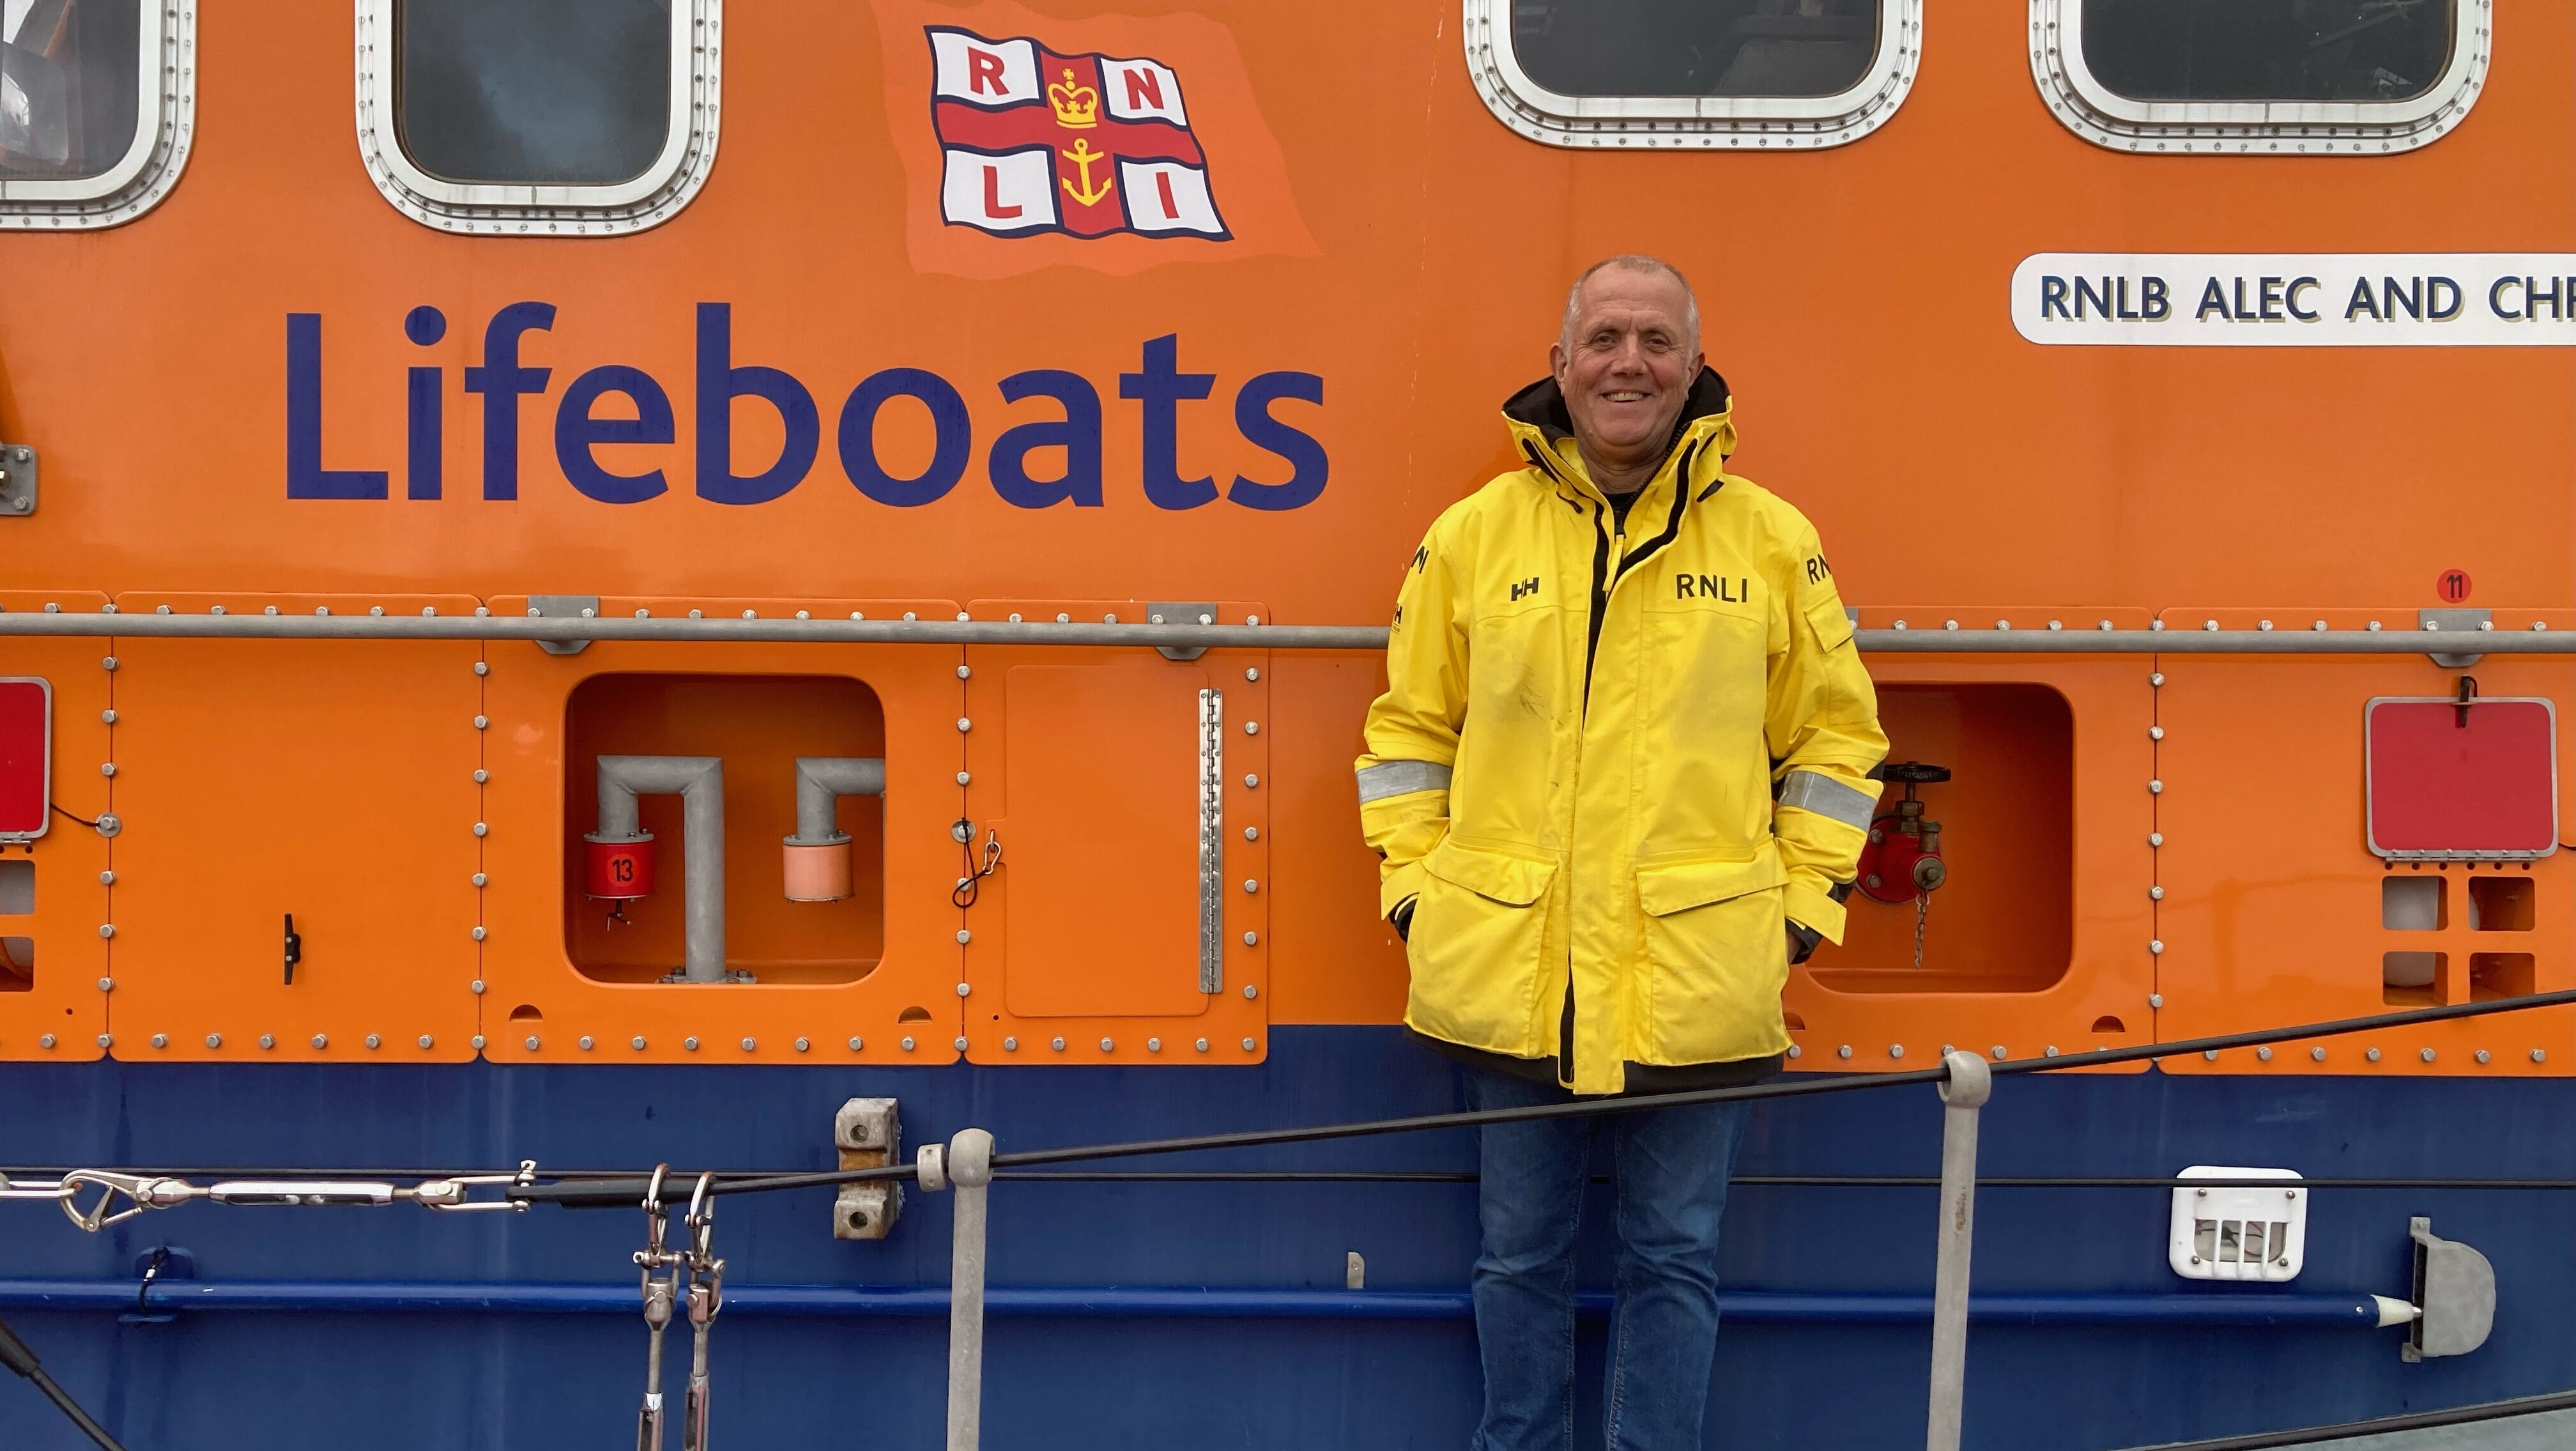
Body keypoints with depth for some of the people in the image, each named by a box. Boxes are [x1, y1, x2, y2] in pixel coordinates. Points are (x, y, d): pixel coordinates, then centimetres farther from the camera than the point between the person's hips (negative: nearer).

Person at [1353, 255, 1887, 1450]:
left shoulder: (1773, 541, 3)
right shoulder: (1473, 535, 5)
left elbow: (1835, 732, 9)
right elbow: (1410, 725, 11)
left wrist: (1803, 902, 2)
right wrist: (1415, 887, 3)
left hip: (1694, 979, -1)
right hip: (1512, 975, 1)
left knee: (1673, 1259, 8)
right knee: (1521, 1256, 12)